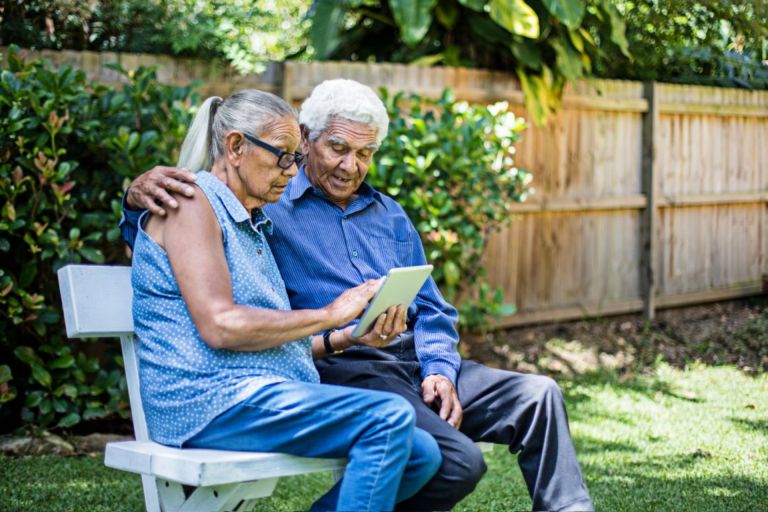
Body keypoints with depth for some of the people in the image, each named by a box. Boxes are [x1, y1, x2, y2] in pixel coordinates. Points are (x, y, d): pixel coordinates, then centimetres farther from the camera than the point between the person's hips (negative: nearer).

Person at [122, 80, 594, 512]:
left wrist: (440, 370, 1)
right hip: (341, 370, -7)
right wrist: (140, 193, -27)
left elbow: (432, 310, 22)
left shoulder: (388, 214, 24)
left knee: (538, 395, -9)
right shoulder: (266, 209, 4)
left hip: (414, 362, 7)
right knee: (458, 463, -27)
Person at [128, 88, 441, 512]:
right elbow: (219, 326, -17)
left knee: (422, 454, -5)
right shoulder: (192, 202, -4)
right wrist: (327, 315, -10)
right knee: (390, 418, -24)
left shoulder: (252, 223, 24)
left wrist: (353, 336, 5)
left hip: (262, 394, 9)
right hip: (211, 400, -9)